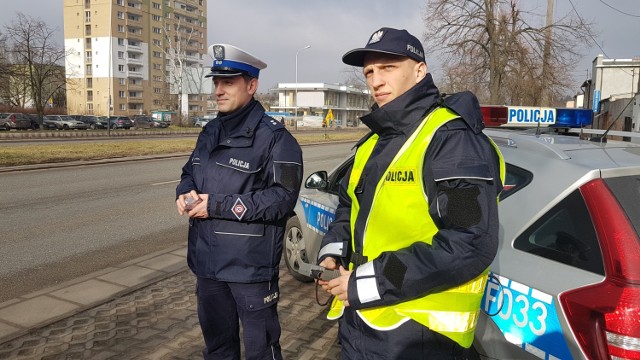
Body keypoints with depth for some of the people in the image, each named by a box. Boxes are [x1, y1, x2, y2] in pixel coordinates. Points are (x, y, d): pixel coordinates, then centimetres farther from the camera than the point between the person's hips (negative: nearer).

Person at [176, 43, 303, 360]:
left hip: (251, 266, -7)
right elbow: (190, 172, 22)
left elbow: (282, 197, -22)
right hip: (207, 262, 8)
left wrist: (218, 206, -22)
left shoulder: (274, 137, -14)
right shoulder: (210, 131, 11)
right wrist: (185, 193, -3)